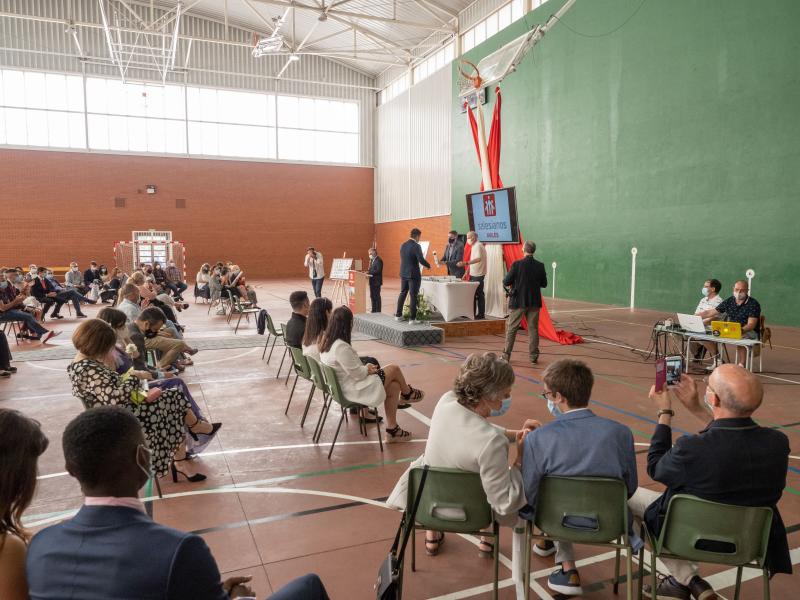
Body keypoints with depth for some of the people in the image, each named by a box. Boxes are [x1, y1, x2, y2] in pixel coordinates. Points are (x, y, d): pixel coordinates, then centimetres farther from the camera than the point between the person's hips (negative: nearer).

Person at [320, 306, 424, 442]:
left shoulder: (326, 341, 1)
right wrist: (368, 369, -3)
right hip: (354, 390, -10)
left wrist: (365, 367, 3)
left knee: (394, 386, 9)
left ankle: (392, 430, 16)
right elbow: (358, 374, -23)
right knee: (394, 369, -1)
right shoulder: (341, 347, -30)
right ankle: (407, 394, 32)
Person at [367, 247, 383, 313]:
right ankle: (374, 310, 20)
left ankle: (378, 311, 1)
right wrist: (368, 271, 1)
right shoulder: (372, 260, 15)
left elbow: (378, 270, -22)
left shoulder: (378, 260, -14)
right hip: (372, 281, 9)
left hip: (376, 281, -9)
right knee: (372, 296, 12)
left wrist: (369, 272, -22)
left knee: (377, 296, -4)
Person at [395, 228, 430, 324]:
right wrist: (428, 265, -2)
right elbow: (421, 260, -20)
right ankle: (412, 319, 1)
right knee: (413, 296, 0)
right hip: (413, 275, -7)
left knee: (402, 293, 18)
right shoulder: (416, 246, -16)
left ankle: (398, 315, 24)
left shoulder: (403, 245, 6)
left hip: (403, 273, 7)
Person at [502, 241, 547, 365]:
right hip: (534, 302, 3)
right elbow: (544, 284, 6)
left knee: (511, 329, 7)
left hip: (518, 301, -2)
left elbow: (506, 282, -11)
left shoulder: (517, 264, -14)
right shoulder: (540, 266, -3)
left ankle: (506, 355, 10)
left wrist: (515, 280, 9)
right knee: (533, 329, 10)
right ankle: (533, 356, 12)